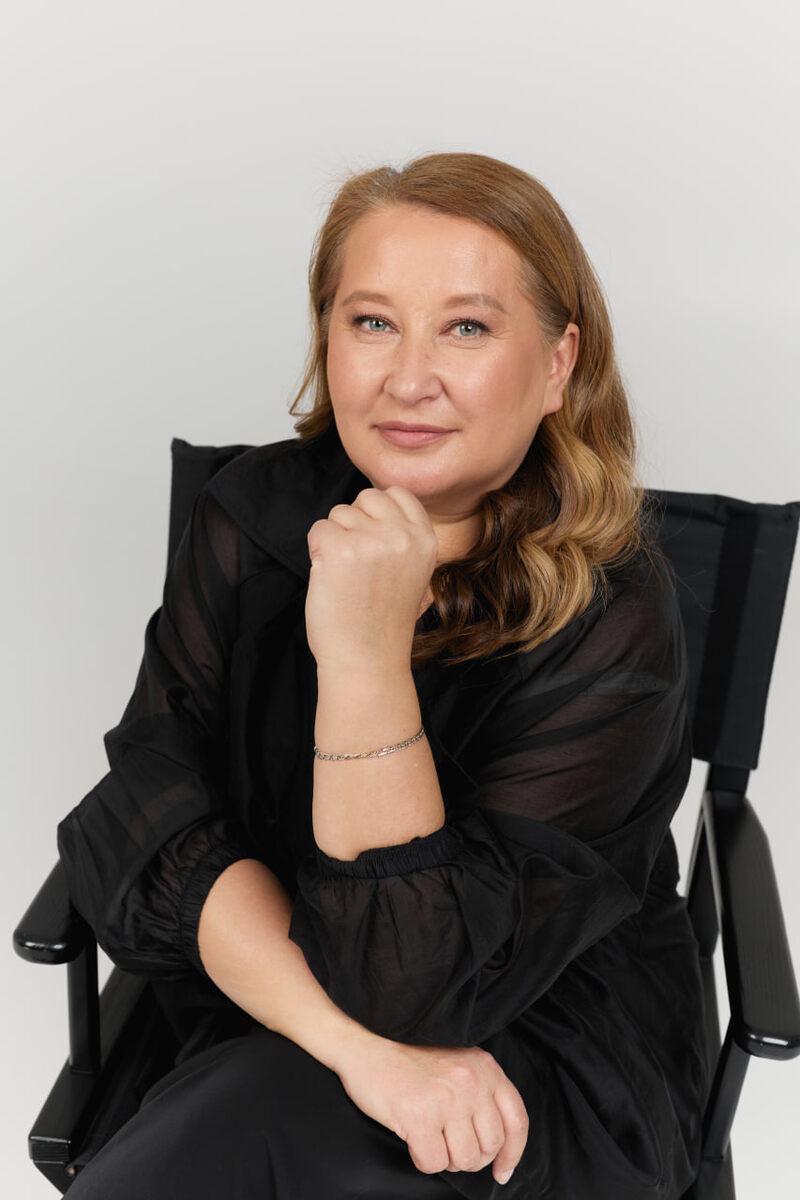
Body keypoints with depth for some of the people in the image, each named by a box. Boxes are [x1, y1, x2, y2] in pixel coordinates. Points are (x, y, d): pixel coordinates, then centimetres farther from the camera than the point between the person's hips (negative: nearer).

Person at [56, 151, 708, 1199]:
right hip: (264, 1024, 4)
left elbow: (411, 981, -24)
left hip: (547, 1066, -3)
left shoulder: (608, 616, -21)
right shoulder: (254, 513, -8)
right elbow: (150, 828, -13)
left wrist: (365, 654, -35)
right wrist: (354, 1043, -25)